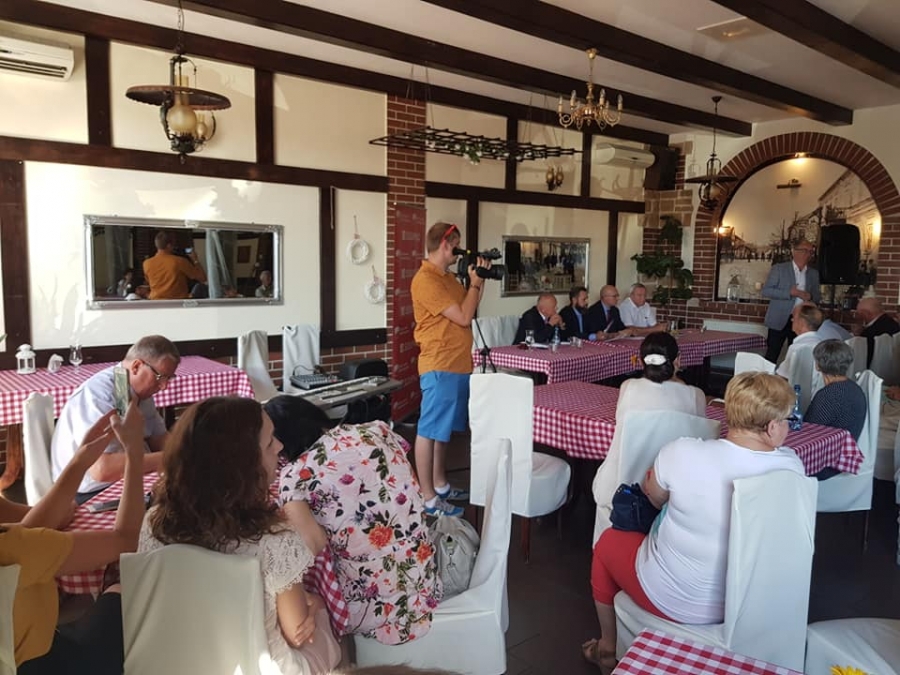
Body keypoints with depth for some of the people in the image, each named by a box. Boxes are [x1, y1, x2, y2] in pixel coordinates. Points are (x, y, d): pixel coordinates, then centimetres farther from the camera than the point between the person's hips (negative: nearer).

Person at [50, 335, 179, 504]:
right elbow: (102, 469, -33)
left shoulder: (140, 389, 2)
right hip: (91, 495, -8)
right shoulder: (99, 395, -24)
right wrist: (167, 458, -29)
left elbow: (158, 440, 9)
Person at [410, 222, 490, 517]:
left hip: (457, 364, 10)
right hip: (439, 367, -10)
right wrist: (474, 282, -6)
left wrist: (479, 279, 11)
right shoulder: (425, 280, -16)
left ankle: (440, 485, 29)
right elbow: (464, 317, -18)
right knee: (429, 431, -3)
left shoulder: (448, 277, 15)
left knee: (442, 430, 17)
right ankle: (429, 499, 4)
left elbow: (470, 307, 21)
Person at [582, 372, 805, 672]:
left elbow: (654, 497, -5)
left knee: (608, 541, 24)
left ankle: (608, 647, 41)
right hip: (747, 600, 4)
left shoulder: (682, 452, -27)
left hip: (672, 601, -4)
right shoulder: (792, 467, -17)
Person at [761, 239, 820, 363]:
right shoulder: (778, 269, -1)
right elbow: (765, 291, -8)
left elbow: (818, 297, 17)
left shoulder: (814, 273, 13)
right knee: (771, 356, -3)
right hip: (780, 320, -4)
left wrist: (810, 297, -7)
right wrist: (790, 293, -18)